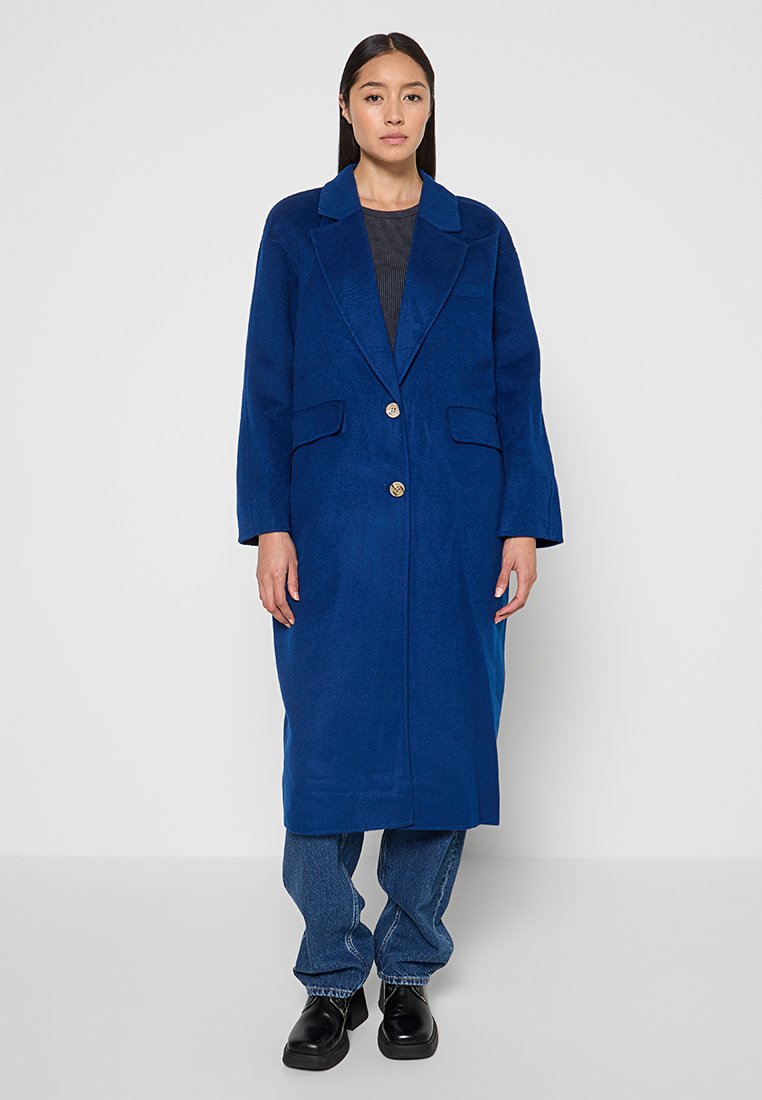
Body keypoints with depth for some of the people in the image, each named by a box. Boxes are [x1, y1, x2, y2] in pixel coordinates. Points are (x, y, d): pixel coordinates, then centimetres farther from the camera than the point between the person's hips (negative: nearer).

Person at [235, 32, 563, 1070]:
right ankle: (332, 977, 17)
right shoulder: (296, 228, 7)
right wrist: (269, 527, -5)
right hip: (333, 526, -1)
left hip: (453, 527, 1)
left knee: (443, 739, 5)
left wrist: (525, 525, -2)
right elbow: (268, 388, 3)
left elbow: (518, 388, 6)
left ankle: (409, 969, 22)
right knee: (326, 744, 0)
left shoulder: (479, 235, 8)